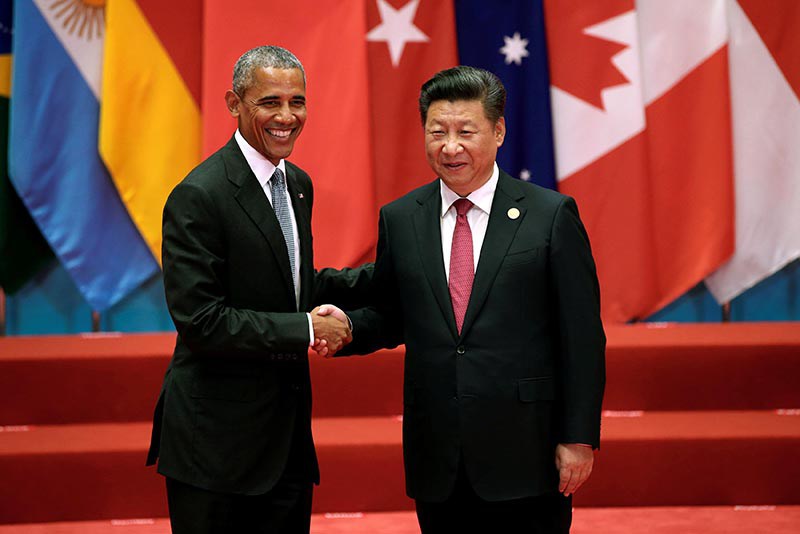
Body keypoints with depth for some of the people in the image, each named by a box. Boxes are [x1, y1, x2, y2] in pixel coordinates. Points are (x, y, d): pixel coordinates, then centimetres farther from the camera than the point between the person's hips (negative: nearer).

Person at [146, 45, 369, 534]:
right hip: (218, 441, -8)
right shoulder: (199, 197, -17)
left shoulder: (298, 184, 10)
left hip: (288, 432, 8)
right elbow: (200, 322, -21)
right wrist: (308, 329, -17)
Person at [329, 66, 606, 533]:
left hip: (524, 456, -3)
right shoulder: (399, 220, 7)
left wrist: (579, 437, -7)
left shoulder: (551, 215, -3)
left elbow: (582, 337, -4)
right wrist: (347, 327, -8)